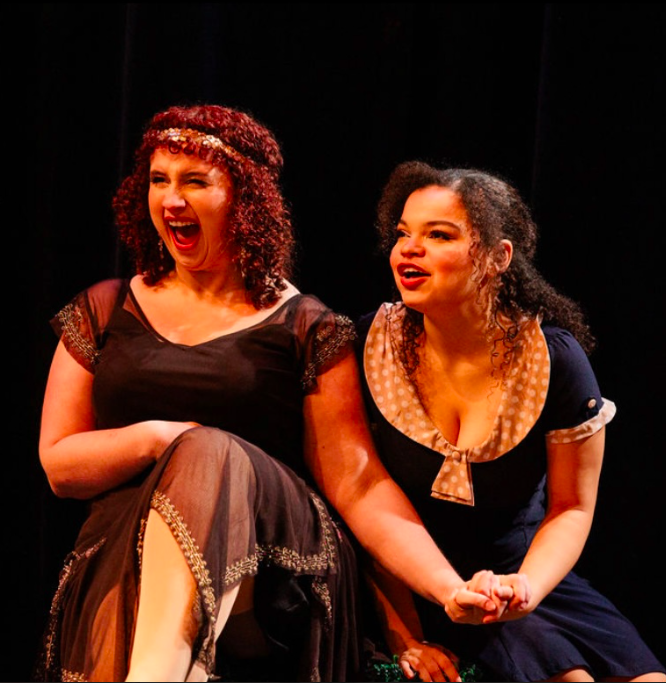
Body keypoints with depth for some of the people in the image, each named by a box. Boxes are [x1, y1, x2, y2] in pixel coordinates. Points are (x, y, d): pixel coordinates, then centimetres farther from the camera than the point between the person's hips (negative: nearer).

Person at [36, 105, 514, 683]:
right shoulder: (103, 313, 17)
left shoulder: (305, 329, 10)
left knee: (208, 455, -35)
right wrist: (158, 438, -8)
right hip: (123, 561, 1)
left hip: (274, 559, -1)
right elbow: (58, 463, 13)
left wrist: (451, 589, -13)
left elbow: (358, 481, 2)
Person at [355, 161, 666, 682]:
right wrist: (400, 629, -13)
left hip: (520, 572, 2)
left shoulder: (557, 360, -9)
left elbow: (571, 508, -2)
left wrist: (524, 587, -22)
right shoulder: (368, 345, -9)